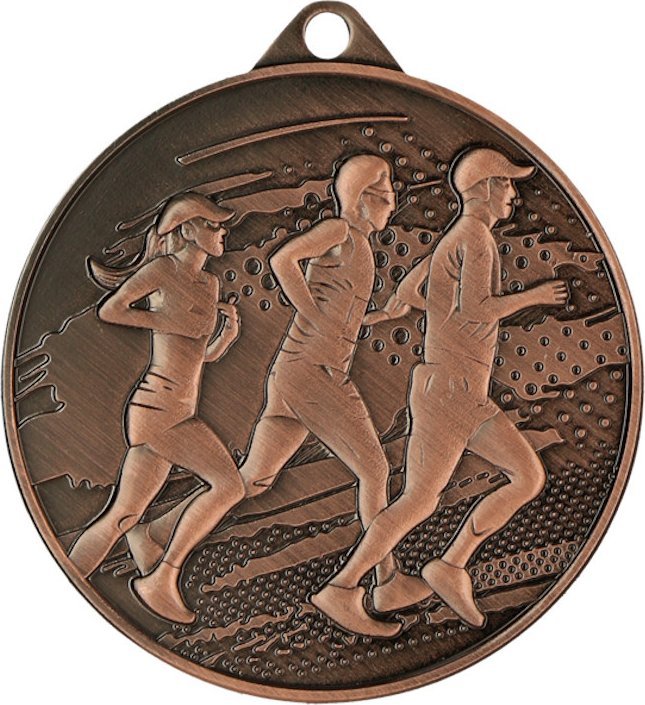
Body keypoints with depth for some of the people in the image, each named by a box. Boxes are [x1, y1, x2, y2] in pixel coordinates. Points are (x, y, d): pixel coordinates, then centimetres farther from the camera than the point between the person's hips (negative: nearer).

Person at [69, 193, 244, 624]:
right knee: (229, 484, -15)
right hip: (160, 404, -8)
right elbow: (110, 310, -5)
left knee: (125, 515, 7)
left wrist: (228, 334, 2)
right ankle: (162, 579, -8)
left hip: (182, 410, 8)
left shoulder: (210, 284, 20)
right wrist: (170, 323, -7)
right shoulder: (163, 269, -3)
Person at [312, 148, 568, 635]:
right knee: (419, 501, -6)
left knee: (530, 476, 3)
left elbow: (411, 290, 24)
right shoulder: (476, 236, -10)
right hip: (447, 389, -10)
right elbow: (474, 311, -21)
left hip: (471, 398, 10)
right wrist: (532, 296, -11)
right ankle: (341, 589, 5)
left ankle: (451, 568, 6)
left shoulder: (456, 240, 21)